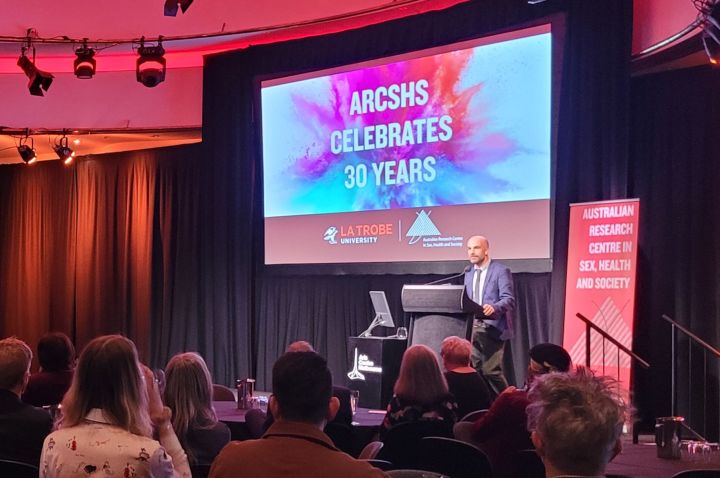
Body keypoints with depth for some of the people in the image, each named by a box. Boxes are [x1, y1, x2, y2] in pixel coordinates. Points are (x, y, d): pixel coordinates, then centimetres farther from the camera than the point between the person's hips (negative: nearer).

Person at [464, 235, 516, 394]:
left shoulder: (501, 271, -5)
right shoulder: (469, 273, 17)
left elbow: (508, 300, -15)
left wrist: (493, 307, -34)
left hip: (492, 327, -7)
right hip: (473, 327, 7)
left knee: (491, 370, -11)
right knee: (475, 370, 5)